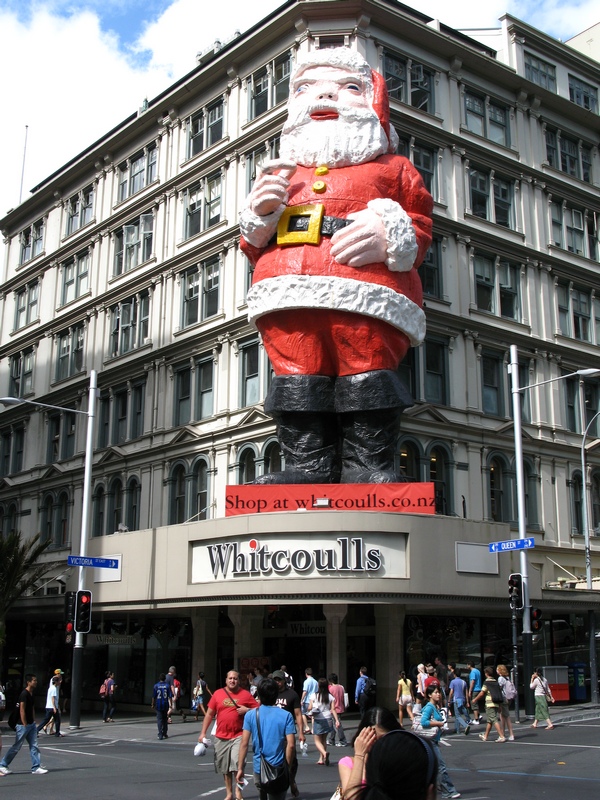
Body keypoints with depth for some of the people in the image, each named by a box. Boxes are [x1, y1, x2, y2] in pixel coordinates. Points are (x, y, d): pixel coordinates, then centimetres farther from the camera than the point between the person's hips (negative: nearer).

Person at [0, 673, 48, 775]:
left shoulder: (31, 694, 10)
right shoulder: (24, 694, -18)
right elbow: (22, 711, -20)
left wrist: (34, 723, 15)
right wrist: (25, 725, -19)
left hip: (31, 724, 9)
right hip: (23, 725, -9)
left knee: (34, 746, 5)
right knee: (16, 747, 1)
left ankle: (36, 767, 7)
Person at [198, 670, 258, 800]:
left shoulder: (246, 694, -1)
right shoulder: (218, 694, 3)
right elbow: (209, 714, 7)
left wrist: (247, 710, -15)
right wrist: (203, 733, 4)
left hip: (239, 736, -3)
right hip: (221, 737, 3)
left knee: (237, 764, -15)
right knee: (225, 767, 12)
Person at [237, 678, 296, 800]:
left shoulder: (250, 715, -2)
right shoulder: (286, 716, -6)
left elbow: (244, 743, -5)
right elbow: (291, 745, -11)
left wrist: (240, 768, 0)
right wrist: (288, 767, 0)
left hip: (258, 768, 2)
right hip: (278, 768, -2)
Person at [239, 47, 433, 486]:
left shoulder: (392, 170, 22)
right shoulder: (280, 175, 30)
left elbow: (420, 229, 13)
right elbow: (254, 246, 27)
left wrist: (391, 235, -8)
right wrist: (260, 215, 6)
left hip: (368, 296, -3)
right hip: (289, 300, 3)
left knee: (366, 379, -9)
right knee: (298, 378, -4)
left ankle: (369, 467, -3)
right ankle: (307, 467, 0)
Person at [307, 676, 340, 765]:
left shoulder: (314, 695, -8)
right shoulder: (330, 697, 0)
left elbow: (310, 708, -9)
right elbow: (333, 709, -6)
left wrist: (310, 712, 12)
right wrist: (337, 720, -6)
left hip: (318, 720, -4)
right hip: (328, 720, 4)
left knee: (317, 741, 4)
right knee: (324, 740, 18)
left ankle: (324, 753, -24)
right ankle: (322, 759, 20)